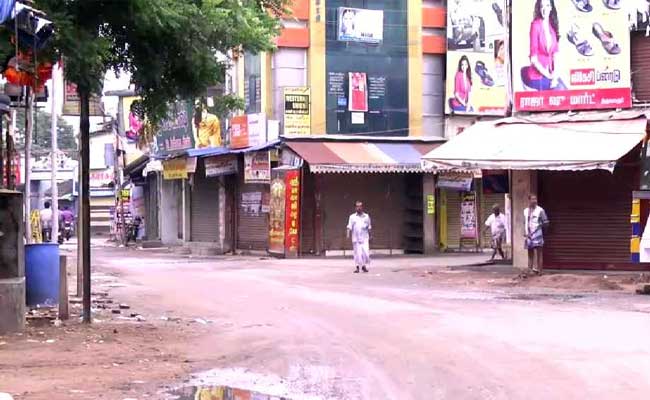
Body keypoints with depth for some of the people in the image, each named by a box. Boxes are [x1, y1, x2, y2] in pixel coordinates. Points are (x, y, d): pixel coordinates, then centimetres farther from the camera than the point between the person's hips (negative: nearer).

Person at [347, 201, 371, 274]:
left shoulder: (366, 216, 10)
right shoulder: (352, 217, 7)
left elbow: (369, 227, 14)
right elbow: (349, 227, 3)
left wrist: (370, 236, 10)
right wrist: (348, 234, -10)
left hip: (364, 237, 0)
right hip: (356, 238, 0)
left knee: (365, 251, -9)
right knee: (357, 252, -1)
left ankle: (364, 266, 6)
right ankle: (357, 267, 6)